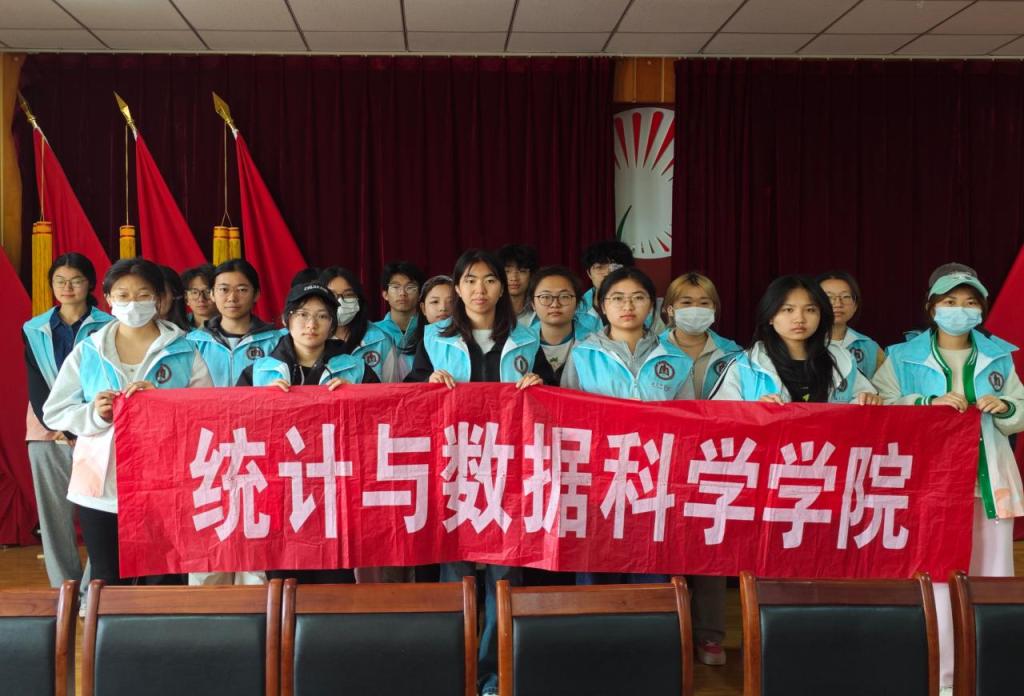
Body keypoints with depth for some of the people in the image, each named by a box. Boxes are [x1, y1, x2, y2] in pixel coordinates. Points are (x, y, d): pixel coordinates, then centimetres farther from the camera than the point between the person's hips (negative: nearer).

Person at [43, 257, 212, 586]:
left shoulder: (184, 352, 1)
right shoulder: (87, 352, 6)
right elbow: (54, 412, 5)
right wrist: (94, 414, -13)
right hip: (100, 487, 2)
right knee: (107, 581, 8)